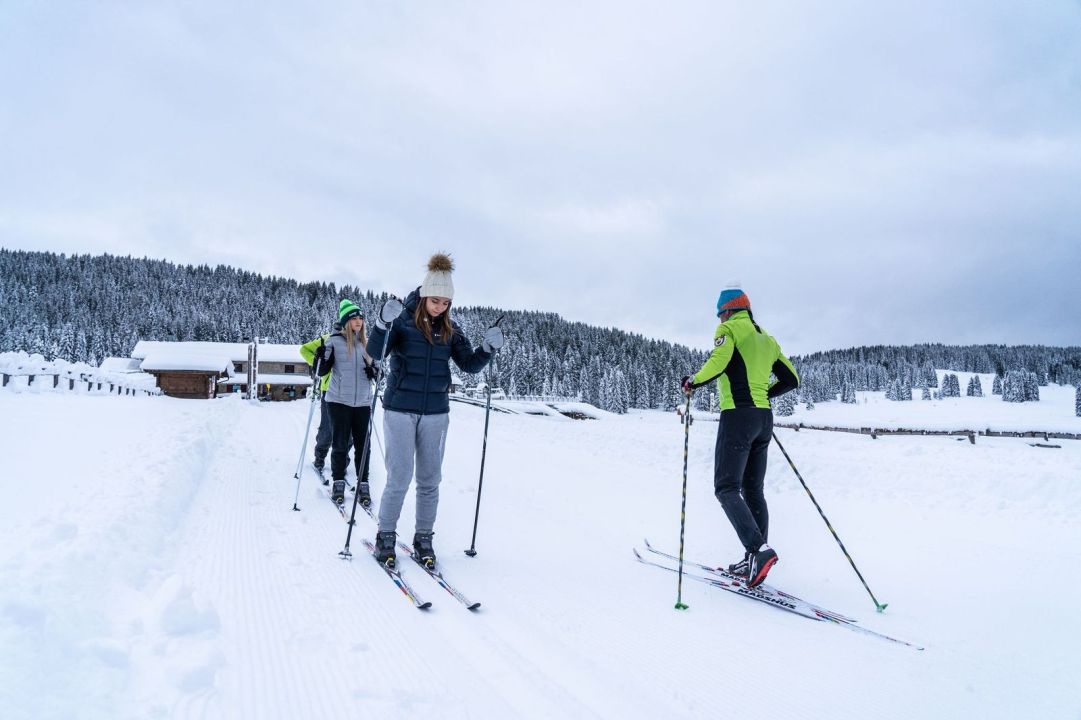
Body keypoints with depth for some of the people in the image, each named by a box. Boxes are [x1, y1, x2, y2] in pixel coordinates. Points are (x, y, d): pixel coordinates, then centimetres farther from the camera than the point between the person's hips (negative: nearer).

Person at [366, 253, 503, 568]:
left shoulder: (450, 329, 5)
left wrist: (488, 348, -13)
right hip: (400, 411, -3)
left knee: (430, 480, 8)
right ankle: (386, 536, 15)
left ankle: (423, 538, 20)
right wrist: (383, 325, -32)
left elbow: (469, 364, 5)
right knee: (399, 479, -2)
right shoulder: (402, 320, -6)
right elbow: (375, 353, -15)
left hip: (436, 414, 3)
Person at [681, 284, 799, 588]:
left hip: (738, 416, -7)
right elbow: (791, 379, 19)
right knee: (753, 490, 11)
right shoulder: (767, 338, 20)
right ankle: (755, 561, 10)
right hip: (764, 418, 8)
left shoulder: (728, 328, -1)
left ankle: (758, 549, -26)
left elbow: (718, 362, -19)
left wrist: (692, 382, -4)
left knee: (727, 488, -9)